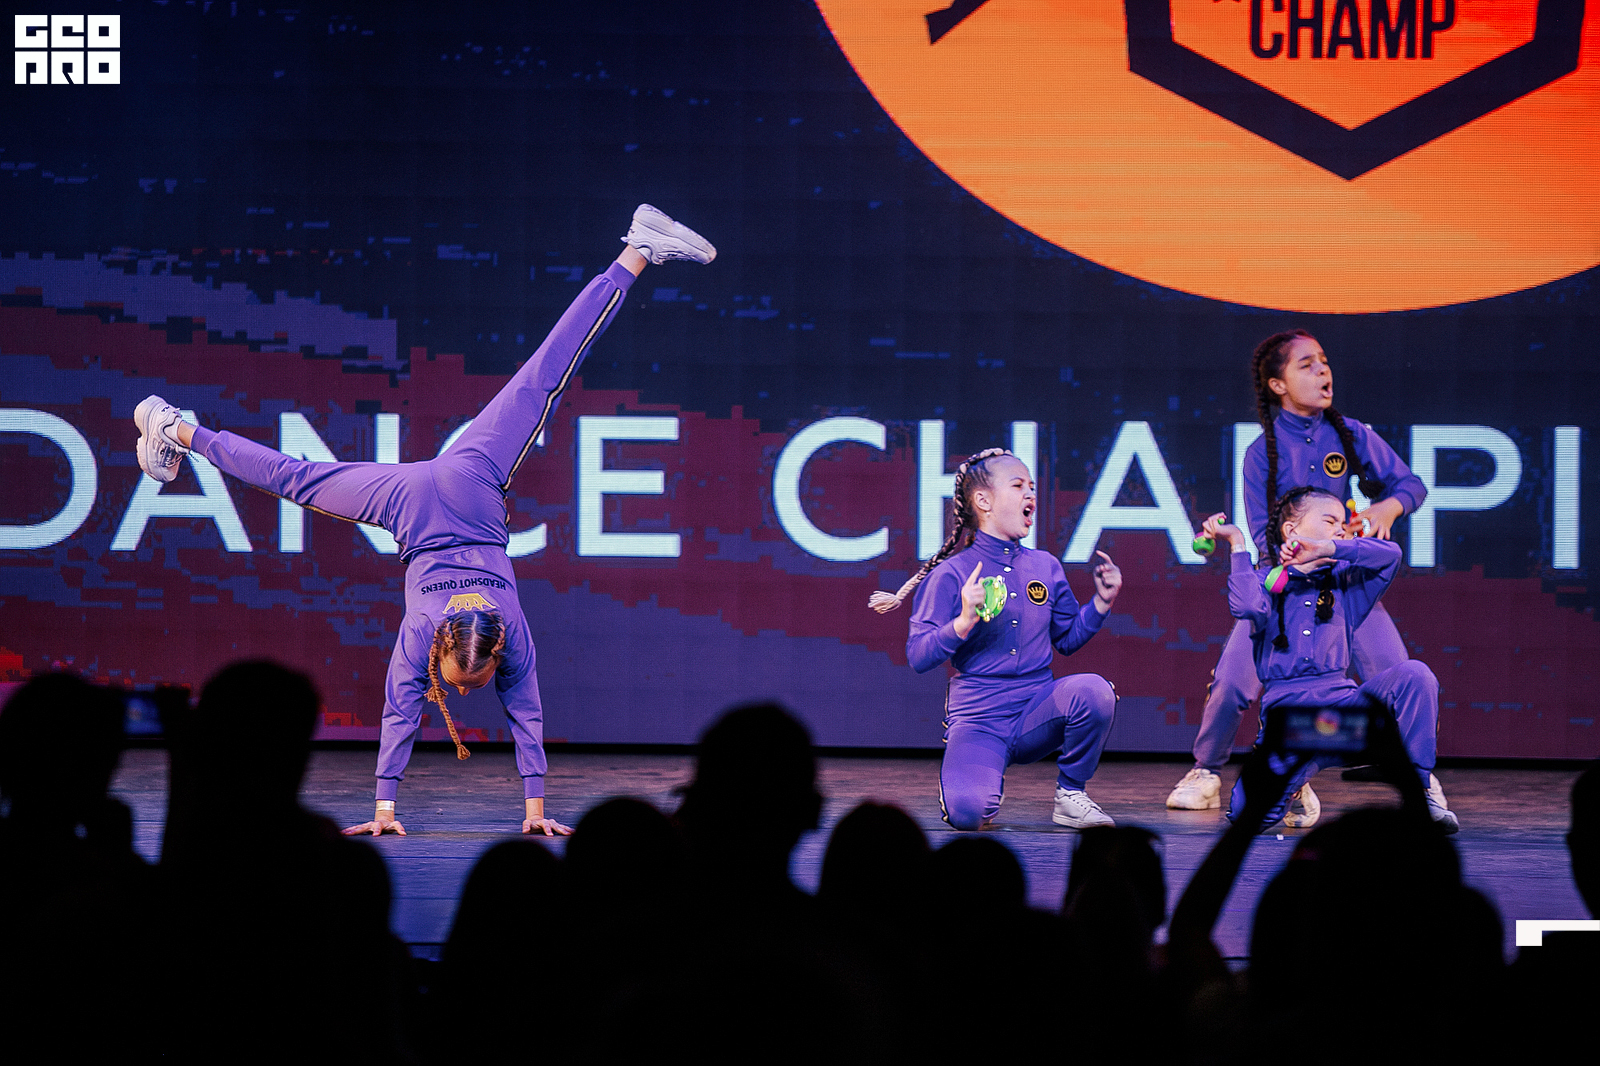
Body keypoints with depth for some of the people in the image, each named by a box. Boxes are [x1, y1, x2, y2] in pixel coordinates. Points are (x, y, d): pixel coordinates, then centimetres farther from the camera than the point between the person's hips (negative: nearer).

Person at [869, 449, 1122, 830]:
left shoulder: (1045, 566, 11)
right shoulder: (951, 574, -4)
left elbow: (1067, 639, 21)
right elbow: (918, 657, -9)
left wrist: (1102, 602, 5)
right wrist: (963, 623, -24)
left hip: (1036, 713, 4)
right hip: (978, 722, -4)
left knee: (1092, 690, -30)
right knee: (967, 812, -31)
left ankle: (1070, 795, -4)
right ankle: (986, 779, 10)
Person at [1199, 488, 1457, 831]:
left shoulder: (1344, 583, 19)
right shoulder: (1267, 583, 11)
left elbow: (1390, 555, 2)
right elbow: (1247, 607, -13)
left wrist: (1327, 548, -5)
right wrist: (1238, 544, -6)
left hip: (1343, 700, 2)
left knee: (1413, 674, -26)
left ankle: (1419, 785, -12)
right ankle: (1295, 779, 11)